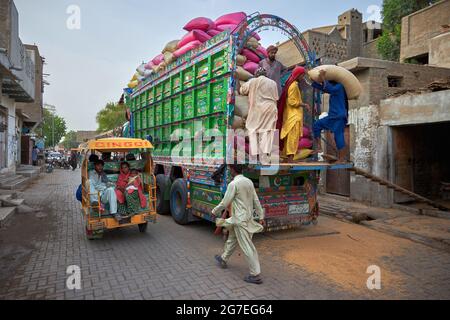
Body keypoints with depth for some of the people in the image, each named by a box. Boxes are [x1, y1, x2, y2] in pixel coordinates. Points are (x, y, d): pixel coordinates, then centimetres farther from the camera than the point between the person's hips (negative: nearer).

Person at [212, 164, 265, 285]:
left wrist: (214, 211, 2)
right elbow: (256, 201, 7)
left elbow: (225, 203, -14)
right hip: (248, 218, 9)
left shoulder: (233, 184, -18)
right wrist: (261, 216, 13)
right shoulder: (249, 182, 5)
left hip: (240, 220, -9)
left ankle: (256, 275, 3)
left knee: (247, 247, -3)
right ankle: (223, 259, 42)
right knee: (232, 239, 24)